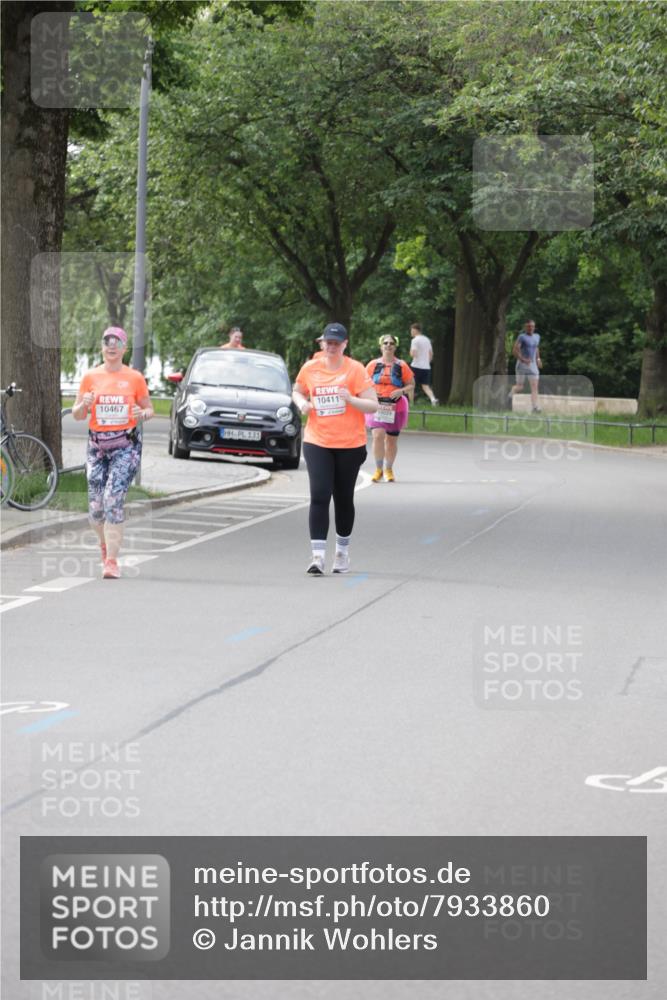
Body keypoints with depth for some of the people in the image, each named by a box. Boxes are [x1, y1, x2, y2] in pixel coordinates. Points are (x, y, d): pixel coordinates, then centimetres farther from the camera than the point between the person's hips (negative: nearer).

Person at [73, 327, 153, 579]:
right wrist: (84, 404, -15)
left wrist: (142, 414, -12)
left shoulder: (134, 378, 3)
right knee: (95, 506, 2)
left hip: (126, 446, -2)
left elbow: (149, 409, 11)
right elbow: (77, 415, 8)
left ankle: (111, 561, -14)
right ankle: (106, 544, 34)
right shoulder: (90, 377, 6)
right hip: (97, 445, 2)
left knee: (113, 500, -16)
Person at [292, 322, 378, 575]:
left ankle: (342, 551, 28)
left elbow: (373, 405, -8)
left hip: (350, 444, -1)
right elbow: (297, 391, 22)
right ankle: (317, 556, -14)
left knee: (344, 499, 10)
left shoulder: (356, 370, -5)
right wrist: (302, 403, -1)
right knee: (319, 496, -11)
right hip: (317, 442, 1)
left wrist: (351, 399, -25)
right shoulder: (310, 368, 3)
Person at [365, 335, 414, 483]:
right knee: (378, 435, -18)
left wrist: (401, 391, -13)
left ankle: (389, 470, 25)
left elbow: (411, 385, 7)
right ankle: (378, 469, -7)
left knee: (392, 440, 8)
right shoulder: (373, 365, 6)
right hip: (376, 406, -1)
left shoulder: (401, 366, 4)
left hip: (396, 406, 1)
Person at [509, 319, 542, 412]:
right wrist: (523, 359, -22)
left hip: (533, 365, 5)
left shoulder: (537, 337, 12)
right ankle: (510, 395, 31)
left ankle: (535, 407, -6)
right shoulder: (522, 337, -8)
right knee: (519, 386, 2)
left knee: (534, 387, -6)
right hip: (522, 365, -5)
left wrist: (538, 359, 16)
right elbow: (514, 350, -15)